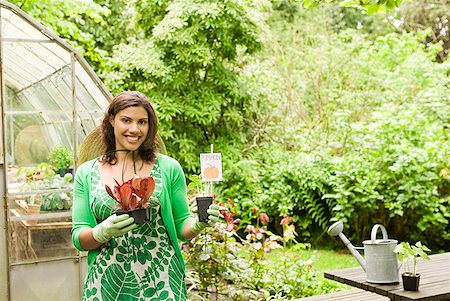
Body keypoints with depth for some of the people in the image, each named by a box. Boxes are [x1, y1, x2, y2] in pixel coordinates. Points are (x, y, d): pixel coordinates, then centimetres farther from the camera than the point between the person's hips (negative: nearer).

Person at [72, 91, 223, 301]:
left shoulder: (168, 168, 0)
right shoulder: (86, 173, 3)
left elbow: (181, 226, 5)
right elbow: (78, 238, 2)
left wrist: (198, 224, -15)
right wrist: (104, 231, -18)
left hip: (161, 283, 0)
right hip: (107, 284, 1)